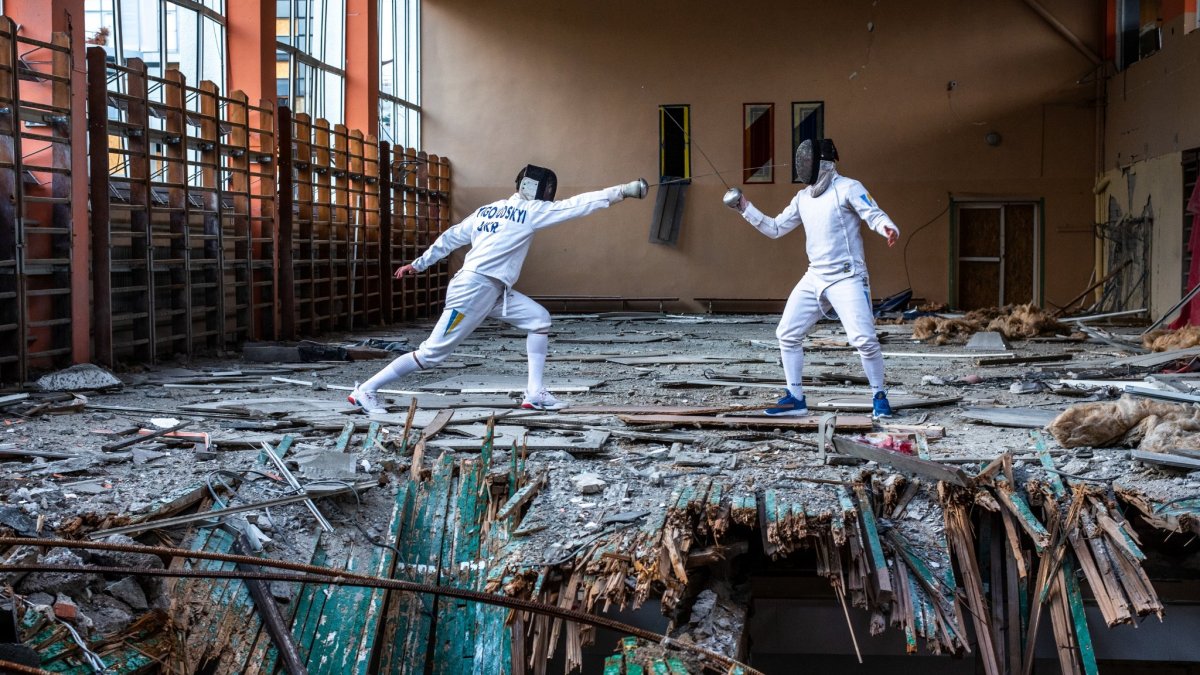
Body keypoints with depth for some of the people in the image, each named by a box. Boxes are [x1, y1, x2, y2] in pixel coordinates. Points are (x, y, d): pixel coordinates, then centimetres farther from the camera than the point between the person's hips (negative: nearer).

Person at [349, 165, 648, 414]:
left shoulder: (487, 210, 15)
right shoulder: (528, 210, -7)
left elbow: (451, 237, 16)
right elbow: (577, 204, -8)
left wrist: (418, 264, 22)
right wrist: (624, 190, -5)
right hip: (473, 289, -10)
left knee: (539, 319, 5)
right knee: (432, 354, -6)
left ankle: (534, 392, 2)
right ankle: (366, 391, 2)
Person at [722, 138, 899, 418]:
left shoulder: (848, 188, -9)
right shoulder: (803, 197, 11)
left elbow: (875, 215, -18)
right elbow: (775, 229, 17)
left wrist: (889, 228, -41)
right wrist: (744, 207, 8)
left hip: (846, 278, -7)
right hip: (815, 278, 7)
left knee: (864, 339, -15)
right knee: (787, 334, 4)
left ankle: (879, 396, 4)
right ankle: (795, 398, 13)